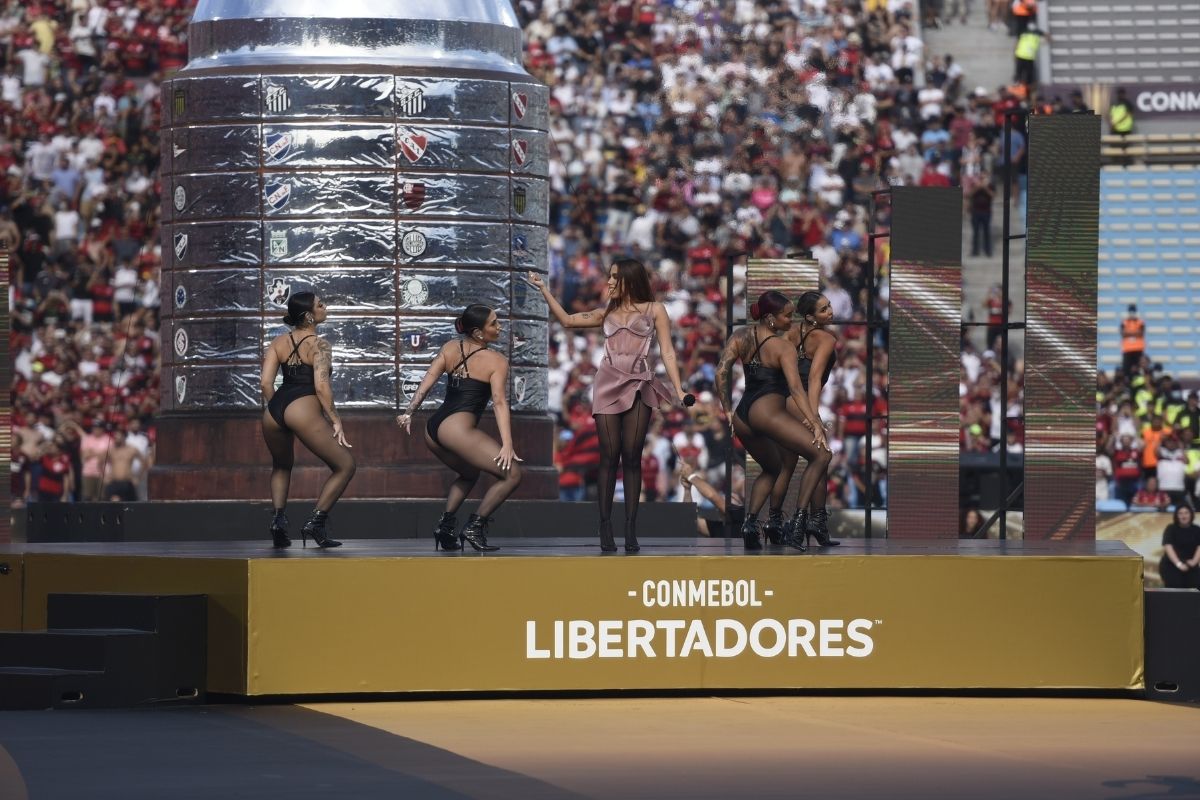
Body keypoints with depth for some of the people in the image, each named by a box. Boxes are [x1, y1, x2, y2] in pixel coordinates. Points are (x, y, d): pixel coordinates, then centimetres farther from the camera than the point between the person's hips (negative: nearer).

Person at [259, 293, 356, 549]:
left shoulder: (279, 342, 18)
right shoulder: (319, 345, 2)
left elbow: (266, 383, 11)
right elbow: (321, 387, -10)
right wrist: (335, 420, -4)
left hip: (274, 410, 6)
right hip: (303, 409, -6)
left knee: (281, 466, 33)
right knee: (345, 466, 4)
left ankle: (278, 518, 13)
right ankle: (316, 522, -5)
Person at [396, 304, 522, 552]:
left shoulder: (450, 348, 17)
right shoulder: (496, 361, 1)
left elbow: (426, 382, 10)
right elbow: (499, 403, -9)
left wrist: (409, 413, 11)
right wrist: (507, 444, -16)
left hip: (433, 429, 8)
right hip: (458, 427, -8)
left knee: (469, 474, 33)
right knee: (511, 474, -7)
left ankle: (445, 525, 16)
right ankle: (475, 527, -12)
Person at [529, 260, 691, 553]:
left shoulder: (654, 310, 9)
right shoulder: (607, 313, 18)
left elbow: (667, 352, 4)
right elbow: (567, 320, 19)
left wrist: (679, 389, -5)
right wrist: (544, 289, 14)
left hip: (638, 387, -2)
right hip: (609, 385, 2)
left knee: (632, 459, -4)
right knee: (609, 457, -4)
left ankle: (631, 530, -4)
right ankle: (605, 528, -5)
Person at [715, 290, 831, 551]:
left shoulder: (741, 336, 16)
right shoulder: (783, 348, -1)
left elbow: (721, 371, 8)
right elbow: (795, 388, -11)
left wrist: (727, 410, 13)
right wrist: (816, 424, -17)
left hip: (742, 417, 8)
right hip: (767, 410, -8)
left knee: (772, 469, 30)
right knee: (821, 454, -11)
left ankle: (750, 521, 9)